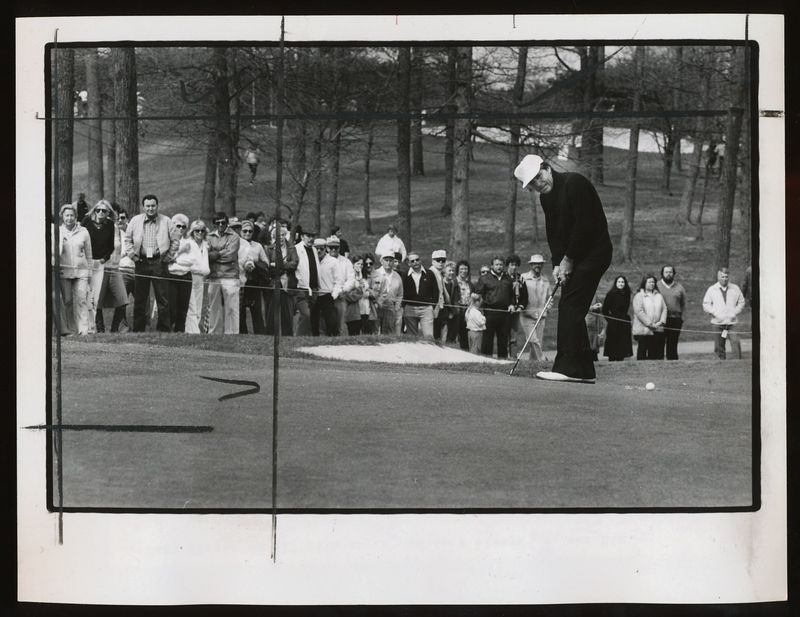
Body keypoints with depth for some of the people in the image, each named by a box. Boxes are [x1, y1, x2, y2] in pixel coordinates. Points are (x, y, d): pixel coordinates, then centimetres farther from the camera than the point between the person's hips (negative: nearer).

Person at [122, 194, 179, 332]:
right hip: (141, 262, 1)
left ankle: (163, 329, 1)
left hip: (159, 261, -1)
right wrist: (132, 254, 3)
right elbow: (128, 239, 14)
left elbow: (175, 241, 9)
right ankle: (138, 330, 9)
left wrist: (169, 257, 2)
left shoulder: (166, 221, 5)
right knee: (139, 298, 4)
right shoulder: (135, 220, 8)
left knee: (163, 298, -3)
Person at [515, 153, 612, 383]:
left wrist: (568, 259, -16)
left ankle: (567, 367, -15)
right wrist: (557, 263, -4)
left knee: (570, 307, -14)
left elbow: (584, 225, -21)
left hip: (594, 251, -9)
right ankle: (585, 371, 10)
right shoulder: (546, 197, 11)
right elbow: (553, 232, 11)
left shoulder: (574, 183, -16)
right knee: (572, 311, 7)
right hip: (572, 257, 9)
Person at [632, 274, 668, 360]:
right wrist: (650, 324, -15)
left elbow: (664, 309, 11)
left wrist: (661, 321, -6)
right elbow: (639, 312, -11)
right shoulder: (639, 296, -1)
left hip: (658, 330, 5)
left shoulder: (659, 296, 17)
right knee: (642, 351, -3)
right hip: (643, 330, -5)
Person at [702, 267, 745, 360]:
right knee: (719, 346, 2)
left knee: (735, 342, -15)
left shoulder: (735, 288, 9)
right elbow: (706, 304, 7)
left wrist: (735, 312, 0)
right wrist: (715, 313, -6)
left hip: (731, 322, 0)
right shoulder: (712, 289, 7)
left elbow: (741, 302, 15)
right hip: (717, 322, 1)